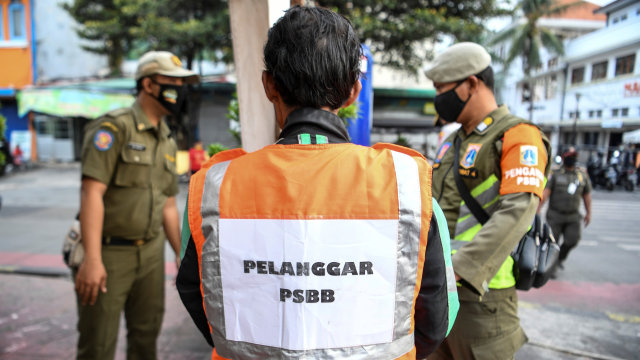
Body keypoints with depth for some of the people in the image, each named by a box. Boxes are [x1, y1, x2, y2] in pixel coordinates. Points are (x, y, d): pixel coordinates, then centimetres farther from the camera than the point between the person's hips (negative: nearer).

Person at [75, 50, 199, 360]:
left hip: (151, 252, 6)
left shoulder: (167, 142, 11)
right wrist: (92, 259, -25)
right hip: (109, 253, -6)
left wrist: (182, 254, 16)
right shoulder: (115, 126, -10)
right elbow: (91, 192, -19)